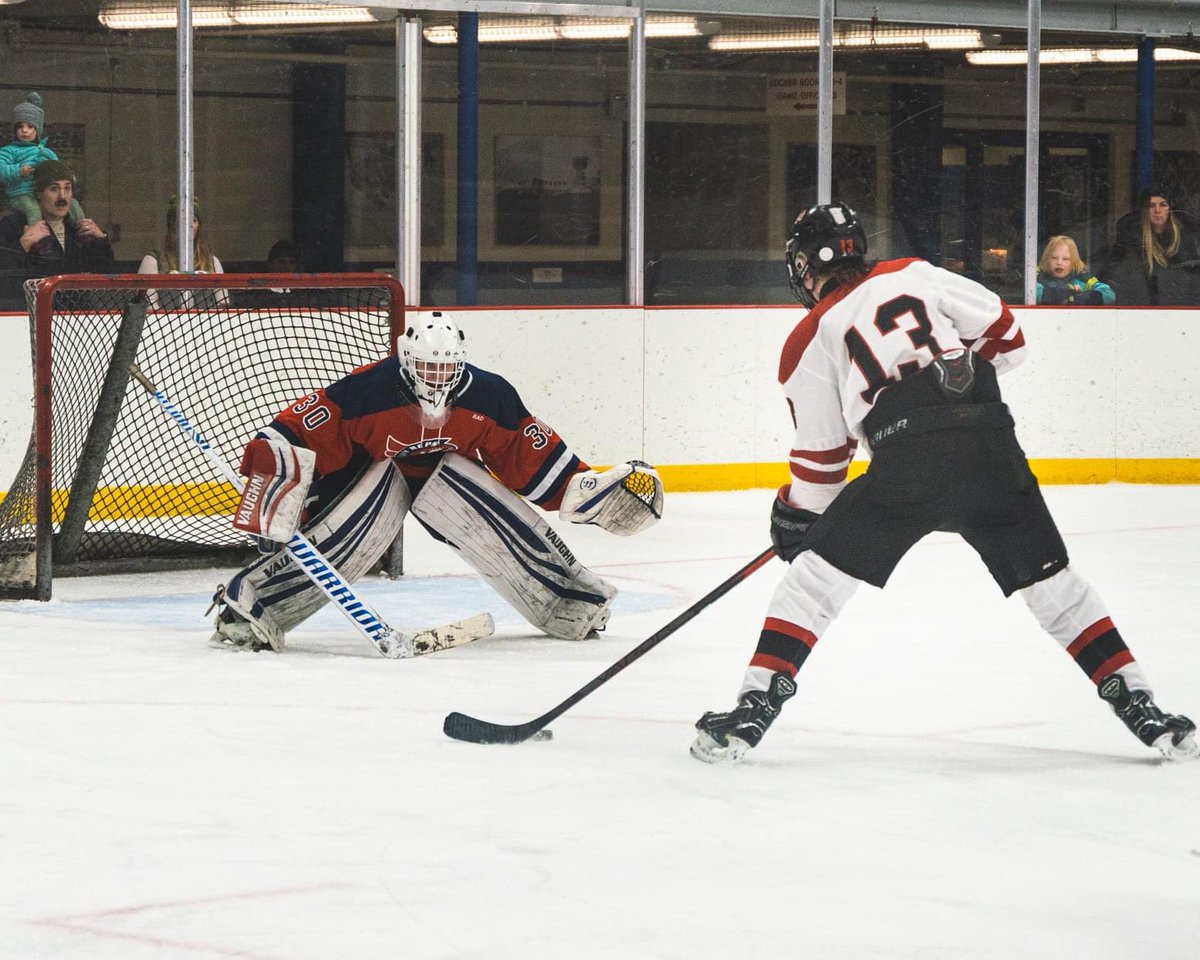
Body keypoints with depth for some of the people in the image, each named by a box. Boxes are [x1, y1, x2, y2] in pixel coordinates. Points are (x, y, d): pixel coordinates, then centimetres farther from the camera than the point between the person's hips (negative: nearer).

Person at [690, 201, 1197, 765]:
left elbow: (821, 454, 16)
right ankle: (1138, 708, 14)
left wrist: (794, 517, 31)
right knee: (1051, 584, 17)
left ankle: (756, 707, 2)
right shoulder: (914, 275, 19)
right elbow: (1003, 332, 14)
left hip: (905, 461, -3)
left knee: (815, 575, 11)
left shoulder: (810, 342, 14)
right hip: (993, 453, 3)